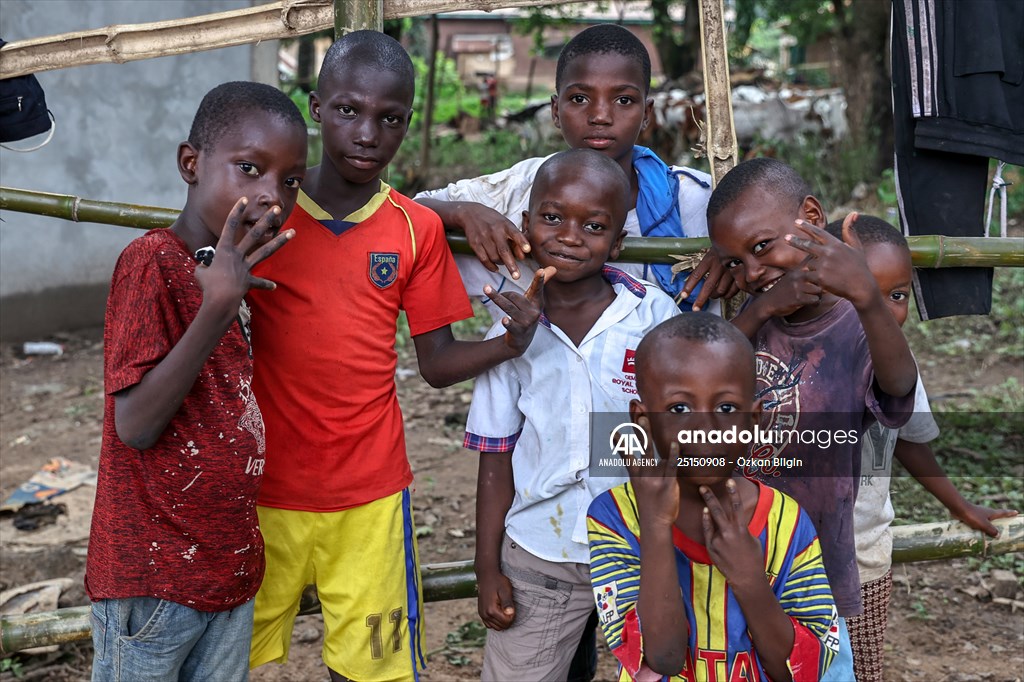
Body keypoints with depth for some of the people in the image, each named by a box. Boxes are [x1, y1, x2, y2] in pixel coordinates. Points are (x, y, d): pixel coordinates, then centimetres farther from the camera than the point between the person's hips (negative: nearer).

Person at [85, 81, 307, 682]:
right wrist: (219, 306, -28)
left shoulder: (230, 267, 6)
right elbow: (135, 426, -23)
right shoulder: (151, 261, -17)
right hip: (154, 580, -7)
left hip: (230, 564, 7)